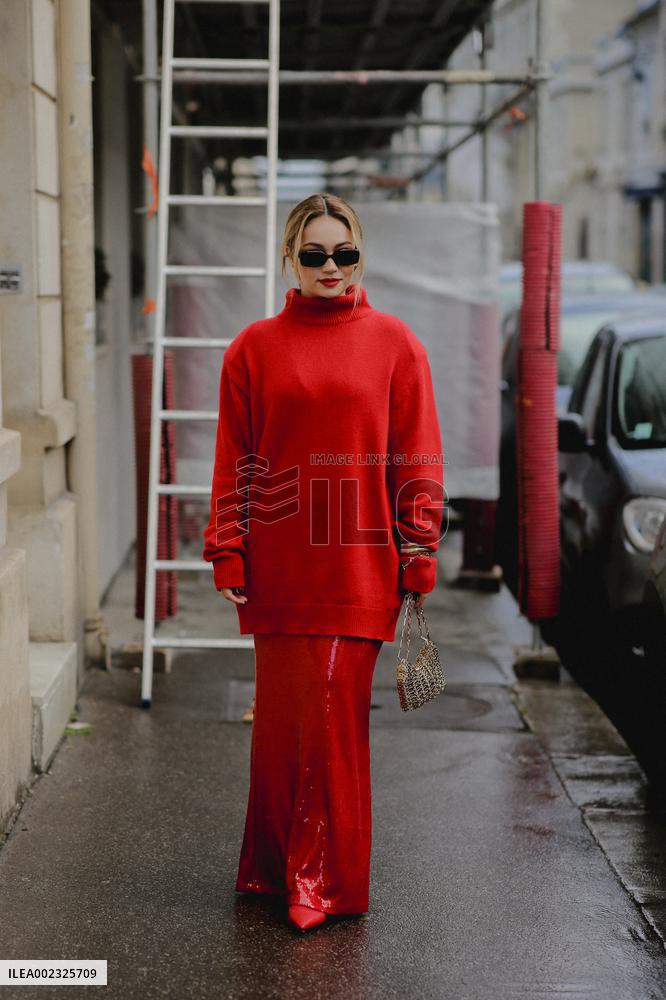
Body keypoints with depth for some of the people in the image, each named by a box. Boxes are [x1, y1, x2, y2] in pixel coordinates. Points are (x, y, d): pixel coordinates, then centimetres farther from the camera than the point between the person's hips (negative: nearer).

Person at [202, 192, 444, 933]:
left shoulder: (393, 343, 4)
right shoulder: (254, 348, 7)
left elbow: (417, 461, 3)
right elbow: (234, 464, 7)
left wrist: (418, 560, -1)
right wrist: (227, 557, 1)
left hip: (358, 566, -1)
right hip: (278, 569, 2)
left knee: (334, 718, -2)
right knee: (280, 717, 7)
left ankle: (327, 881, 11)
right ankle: (276, 866, 24)